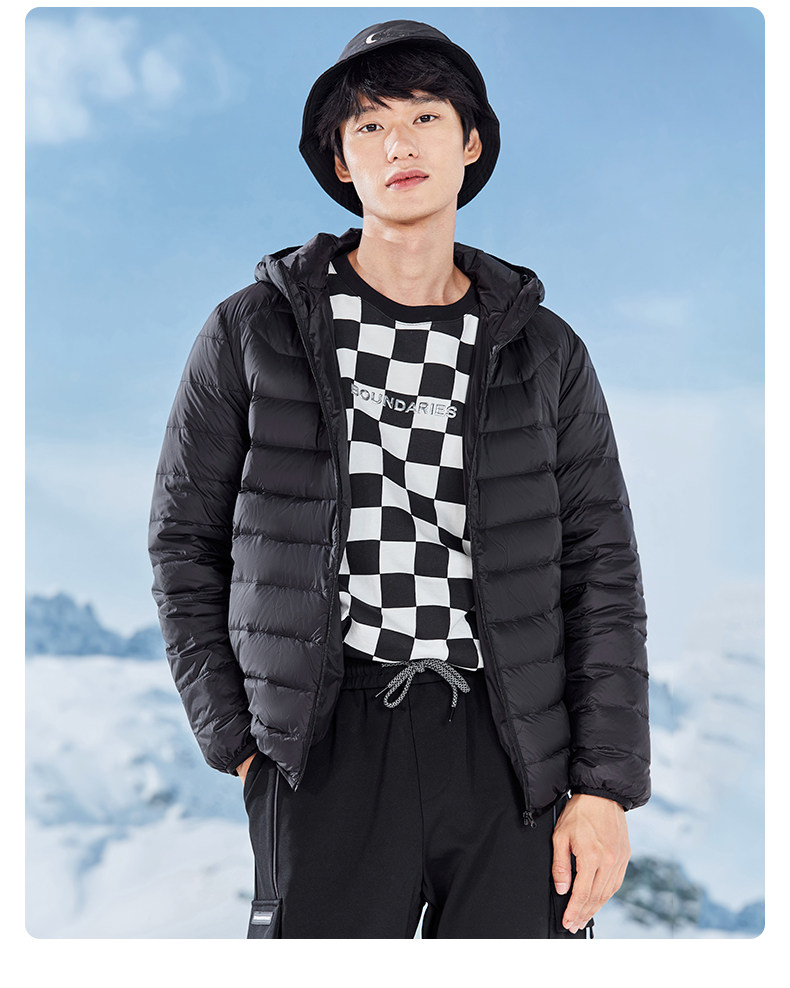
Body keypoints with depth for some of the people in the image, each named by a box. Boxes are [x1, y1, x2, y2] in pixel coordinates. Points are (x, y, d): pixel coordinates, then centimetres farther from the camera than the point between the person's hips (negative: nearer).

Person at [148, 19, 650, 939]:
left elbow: (602, 570, 6)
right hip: (331, 749, -1)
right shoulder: (254, 332, 3)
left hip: (515, 753, 2)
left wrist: (605, 789, -2)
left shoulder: (543, 350, 7)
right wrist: (237, 741, 1)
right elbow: (186, 539, 9)